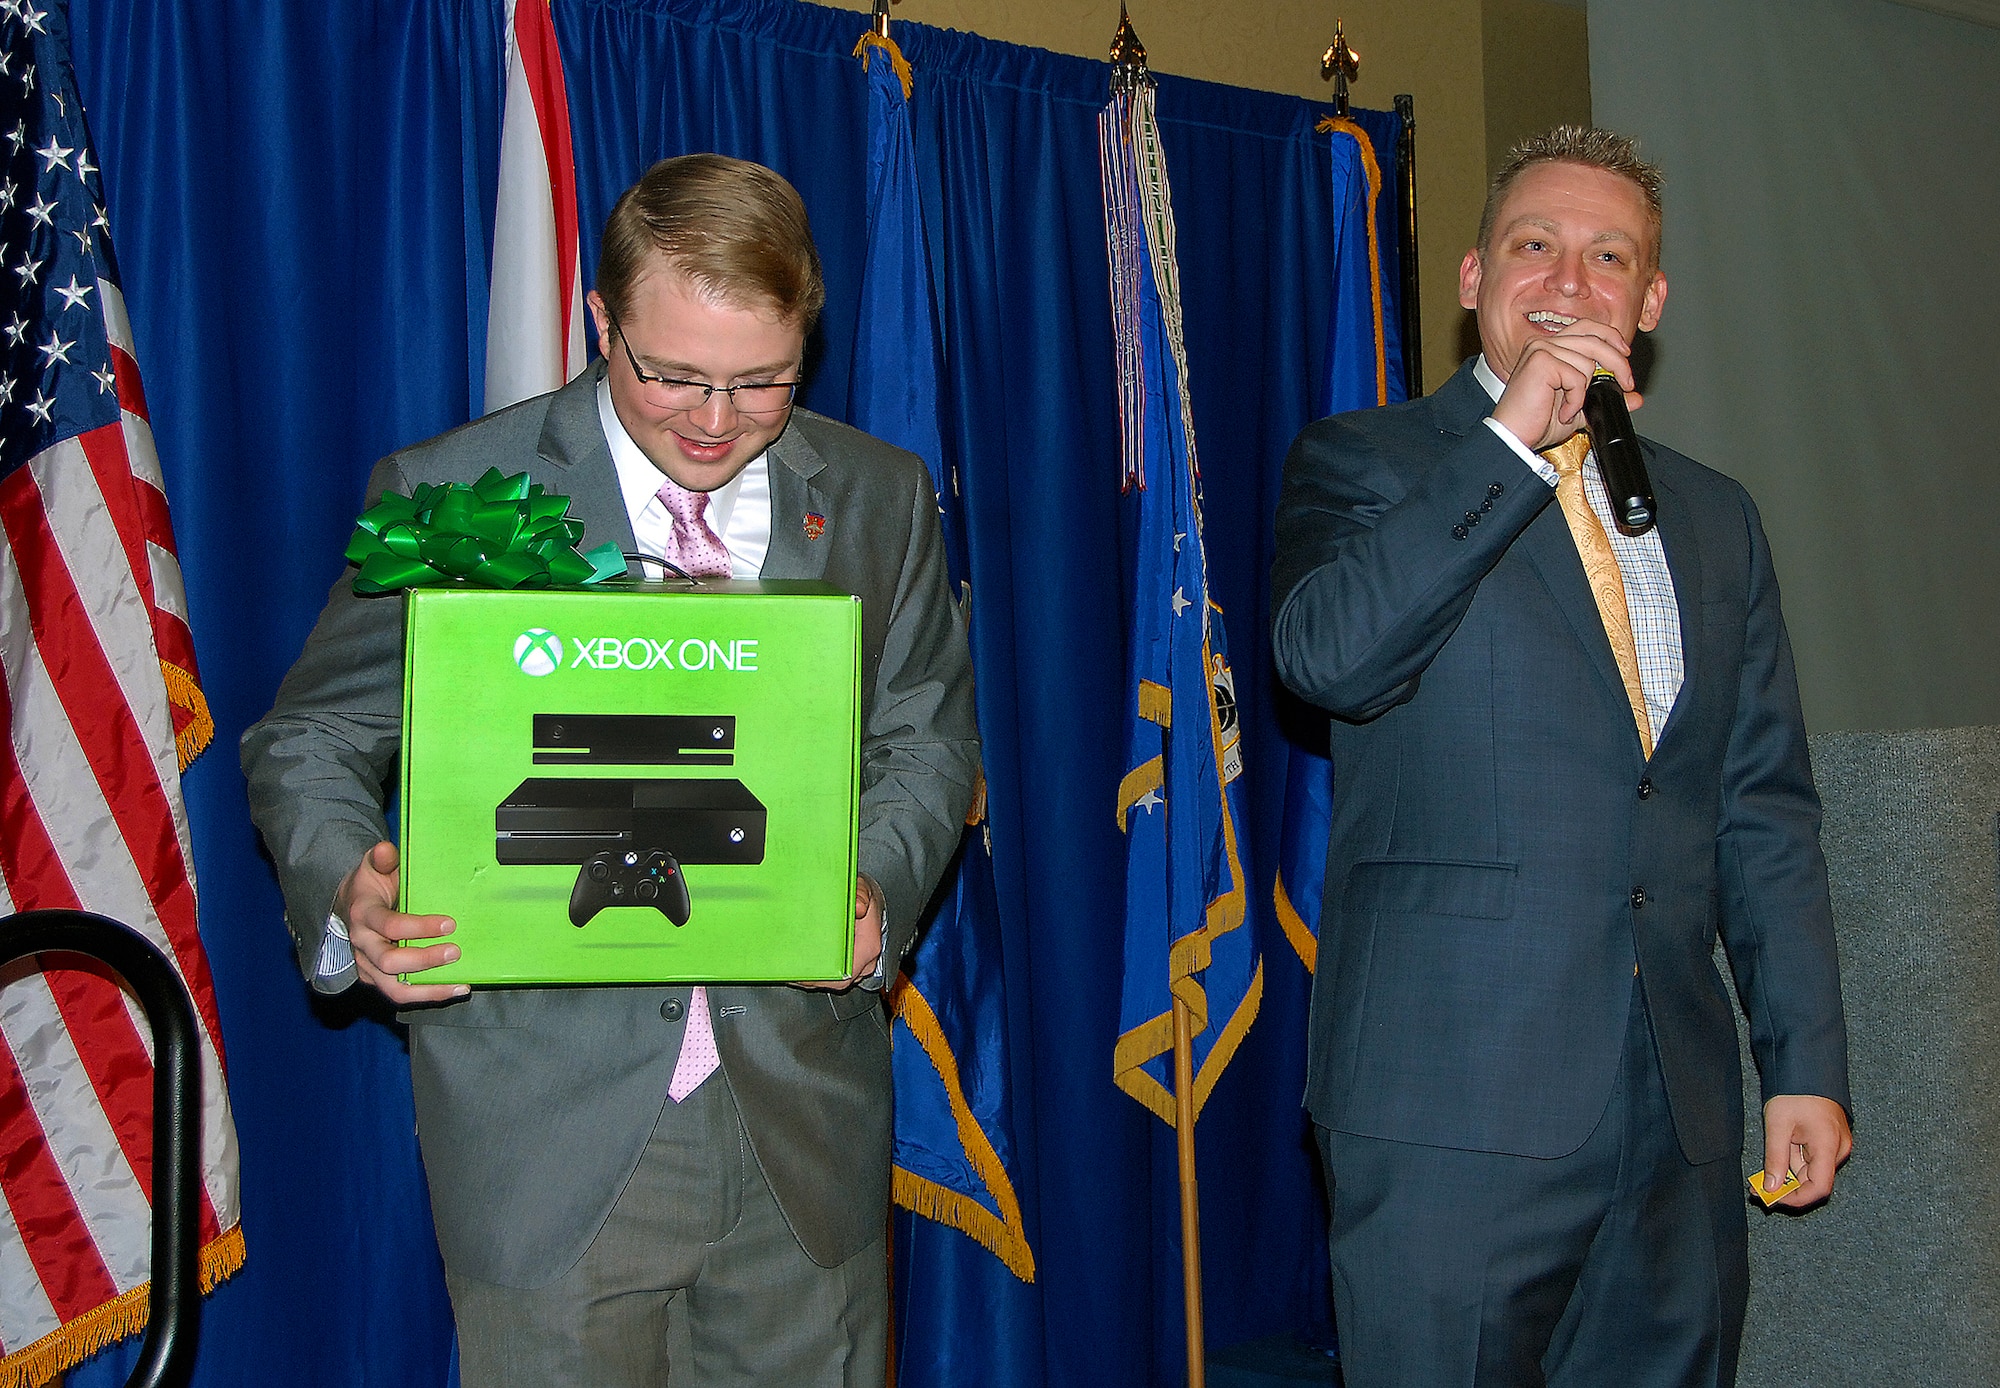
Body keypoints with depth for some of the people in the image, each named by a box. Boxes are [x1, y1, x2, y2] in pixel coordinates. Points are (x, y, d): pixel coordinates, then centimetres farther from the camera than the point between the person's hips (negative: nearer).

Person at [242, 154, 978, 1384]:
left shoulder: (882, 498, 6)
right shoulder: (447, 491, -3)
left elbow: (928, 735, 11)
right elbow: (312, 743, 2)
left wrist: (880, 885, -11)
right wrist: (348, 891, -20)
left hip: (805, 1112, 3)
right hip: (550, 1128, -2)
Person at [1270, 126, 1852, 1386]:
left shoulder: (1717, 519, 17)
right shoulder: (1365, 462, 4)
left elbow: (1765, 811, 15)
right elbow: (1326, 655, -16)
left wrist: (1808, 1062, 9)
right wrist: (1509, 443, -16)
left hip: (1682, 1112, 5)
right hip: (1457, 1097, -4)